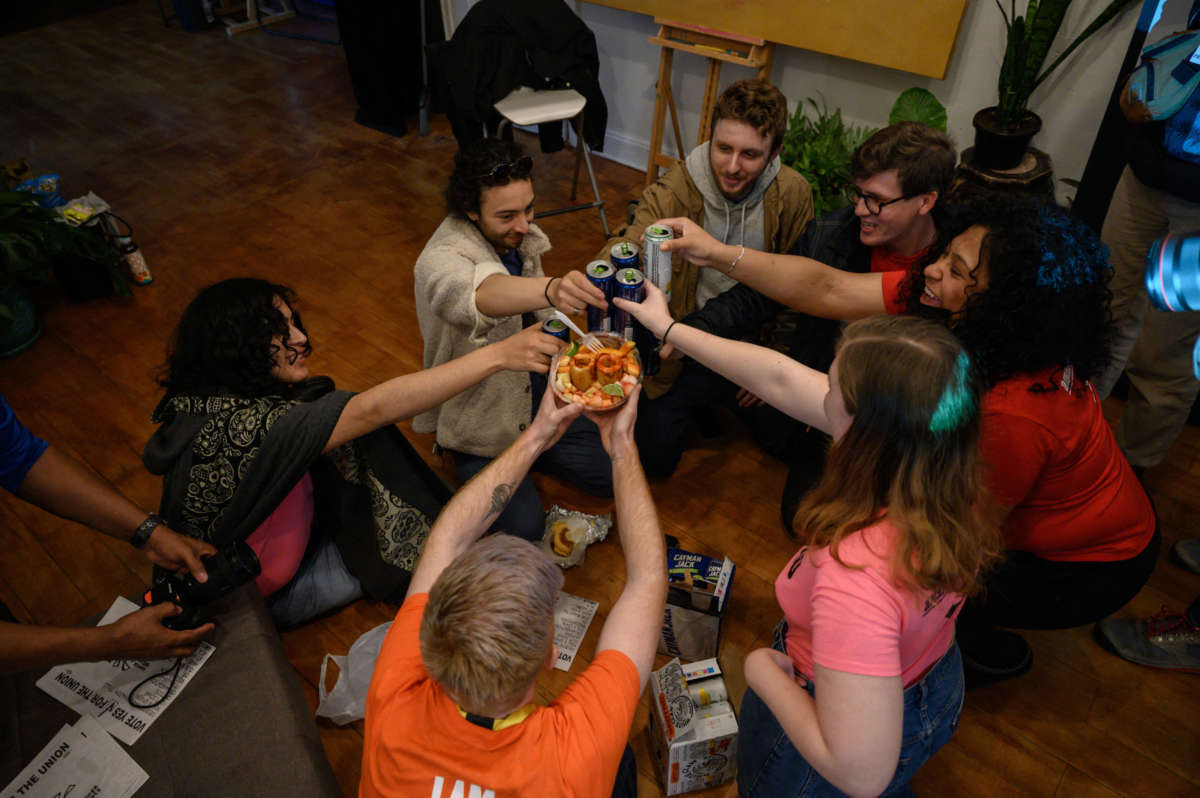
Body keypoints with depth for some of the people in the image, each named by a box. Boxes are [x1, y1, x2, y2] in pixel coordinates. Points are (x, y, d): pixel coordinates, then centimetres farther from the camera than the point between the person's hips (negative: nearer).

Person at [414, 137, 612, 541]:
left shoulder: (520, 236, -6)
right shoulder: (439, 260, -31)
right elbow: (480, 296, -56)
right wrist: (551, 289, -74)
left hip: (534, 391, 6)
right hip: (479, 417, -6)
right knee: (523, 528, -16)